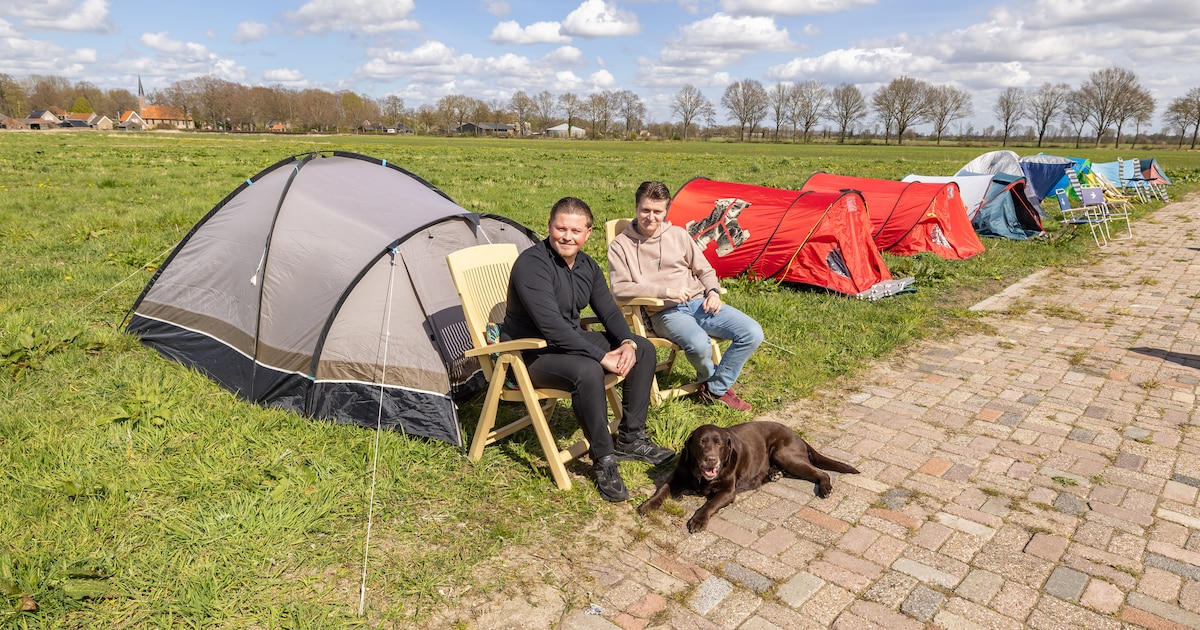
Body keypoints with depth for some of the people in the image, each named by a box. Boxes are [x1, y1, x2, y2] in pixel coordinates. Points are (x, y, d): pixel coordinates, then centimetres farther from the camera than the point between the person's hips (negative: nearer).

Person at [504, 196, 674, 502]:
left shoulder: (587, 266, 3)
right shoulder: (532, 264, -24)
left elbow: (609, 311, 8)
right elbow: (552, 327, -31)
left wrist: (627, 342, -13)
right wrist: (601, 356, -29)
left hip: (572, 339, 9)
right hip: (531, 353, -9)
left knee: (644, 349, 1)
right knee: (587, 371, -38)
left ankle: (630, 439, 8)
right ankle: (603, 461, -19)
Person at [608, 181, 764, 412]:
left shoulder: (678, 234, 11)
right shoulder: (621, 245, 0)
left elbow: (704, 270, 18)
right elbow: (620, 288, -12)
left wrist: (713, 291, -4)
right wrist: (665, 291, -18)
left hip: (699, 303, 5)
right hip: (664, 312, -4)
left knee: (752, 333, -14)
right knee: (698, 344, -36)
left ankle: (716, 389, 3)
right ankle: (710, 377, 3)